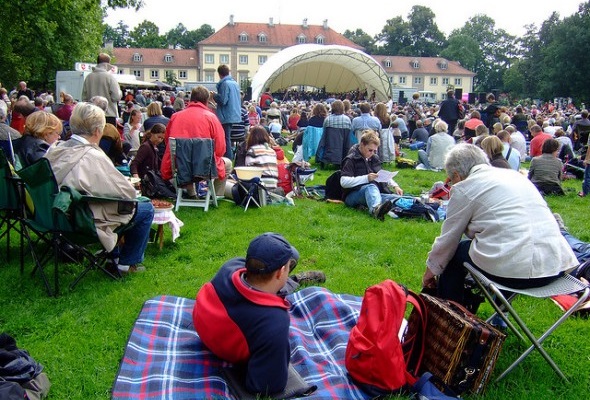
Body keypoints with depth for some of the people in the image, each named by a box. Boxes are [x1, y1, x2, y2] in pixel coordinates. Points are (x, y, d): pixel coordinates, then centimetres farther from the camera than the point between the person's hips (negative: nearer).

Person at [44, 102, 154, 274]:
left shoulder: (56, 150, -3)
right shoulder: (93, 157, -25)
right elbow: (127, 192, -19)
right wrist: (131, 188, 3)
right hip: (87, 225, -8)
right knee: (146, 209, 6)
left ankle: (113, 255, 36)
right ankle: (126, 263, 17)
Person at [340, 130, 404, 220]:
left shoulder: (374, 158, 19)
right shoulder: (351, 160, -4)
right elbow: (343, 182, -17)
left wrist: (395, 186, 8)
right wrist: (366, 178, -24)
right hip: (353, 196, -8)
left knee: (399, 198, -20)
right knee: (371, 187, -42)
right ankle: (376, 209, -73)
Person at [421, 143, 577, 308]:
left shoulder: (464, 188, 0)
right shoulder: (514, 174, 21)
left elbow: (449, 238, 7)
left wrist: (431, 269, 23)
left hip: (513, 271, -7)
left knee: (454, 252, 14)